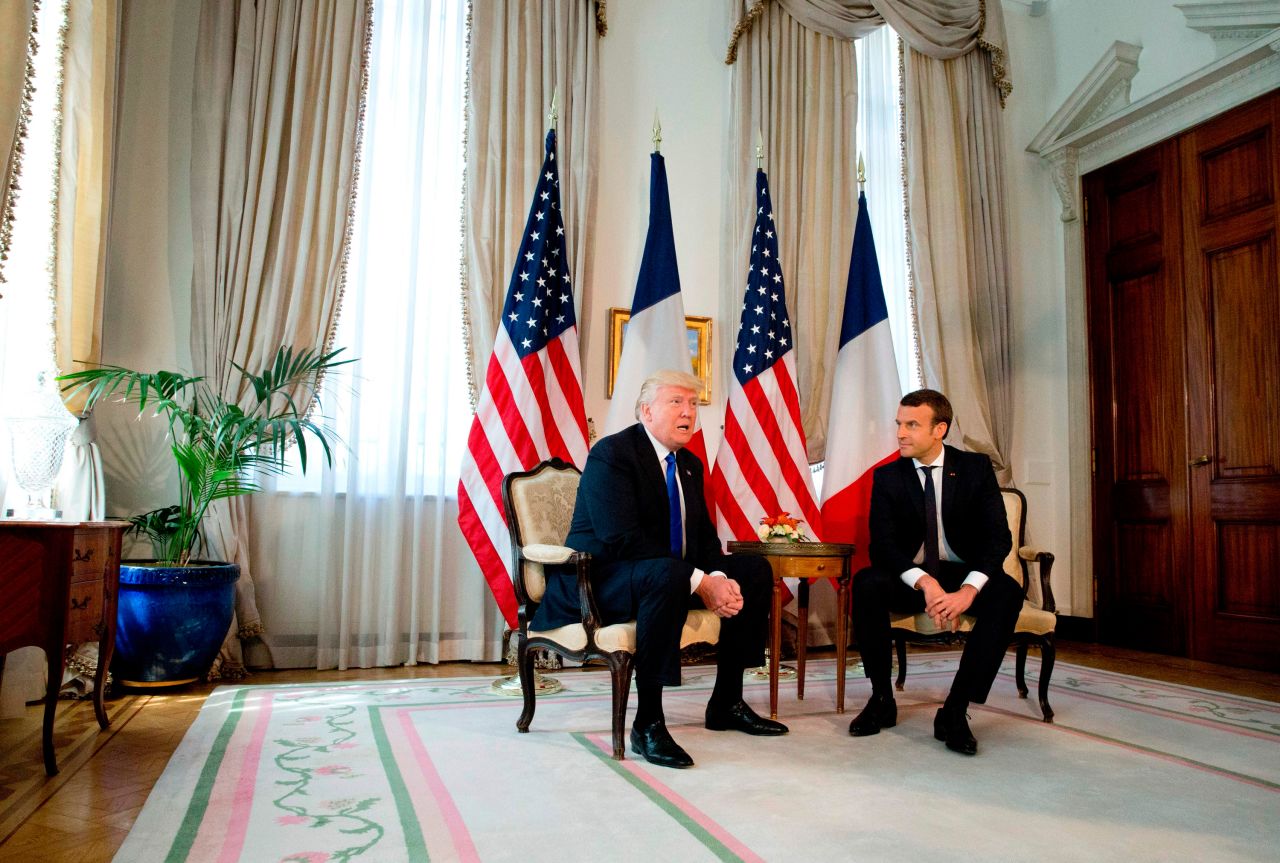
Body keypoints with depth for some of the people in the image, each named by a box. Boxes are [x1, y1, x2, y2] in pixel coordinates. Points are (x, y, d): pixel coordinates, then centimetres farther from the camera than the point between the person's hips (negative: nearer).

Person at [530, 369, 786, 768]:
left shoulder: (690, 464, 11)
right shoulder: (611, 453, -15)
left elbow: (704, 537, 10)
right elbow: (622, 540, -26)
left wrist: (720, 579, -14)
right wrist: (699, 582, -28)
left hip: (670, 574, 9)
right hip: (603, 579, -9)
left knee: (756, 571, 1)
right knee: (669, 574, -39)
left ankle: (727, 704, 8)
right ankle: (647, 723, -29)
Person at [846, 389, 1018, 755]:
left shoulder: (976, 467, -3)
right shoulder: (887, 476, -3)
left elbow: (998, 537, -12)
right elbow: (882, 545, -13)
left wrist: (968, 590, -30)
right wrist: (925, 583, -33)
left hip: (963, 574, 0)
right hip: (910, 577, 0)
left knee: (1007, 593, -31)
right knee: (866, 583, -31)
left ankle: (955, 711, -25)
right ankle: (882, 699, -15)